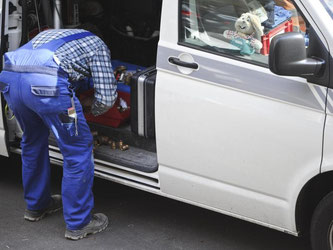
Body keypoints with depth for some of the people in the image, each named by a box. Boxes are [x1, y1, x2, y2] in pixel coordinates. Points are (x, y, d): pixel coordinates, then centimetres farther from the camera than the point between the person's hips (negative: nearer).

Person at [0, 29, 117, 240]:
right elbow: (107, 97, 13)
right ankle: (78, 223, 13)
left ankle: (36, 206, 43)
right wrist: (95, 109, 36)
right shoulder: (97, 45, 22)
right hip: (46, 83, -7)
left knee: (33, 141, 29)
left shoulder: (52, 34, 40)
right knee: (78, 150, 8)